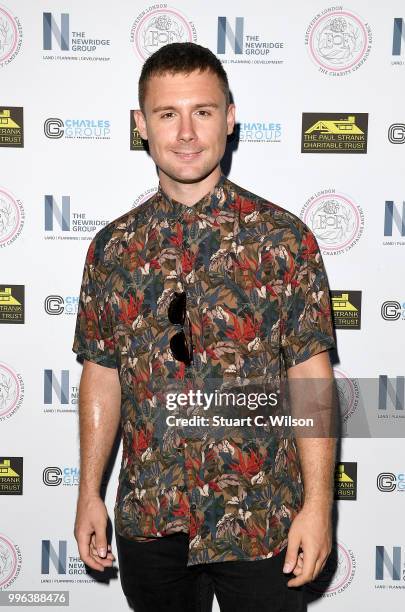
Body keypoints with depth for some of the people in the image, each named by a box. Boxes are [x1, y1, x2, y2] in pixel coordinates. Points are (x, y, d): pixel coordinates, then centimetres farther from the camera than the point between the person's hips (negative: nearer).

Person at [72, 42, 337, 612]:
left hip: (261, 521, -2)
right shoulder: (113, 246, 1)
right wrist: (90, 494, 6)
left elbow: (311, 374, -8)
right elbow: (101, 373, 6)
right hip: (148, 521, 3)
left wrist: (318, 504, -10)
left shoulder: (283, 237, -8)